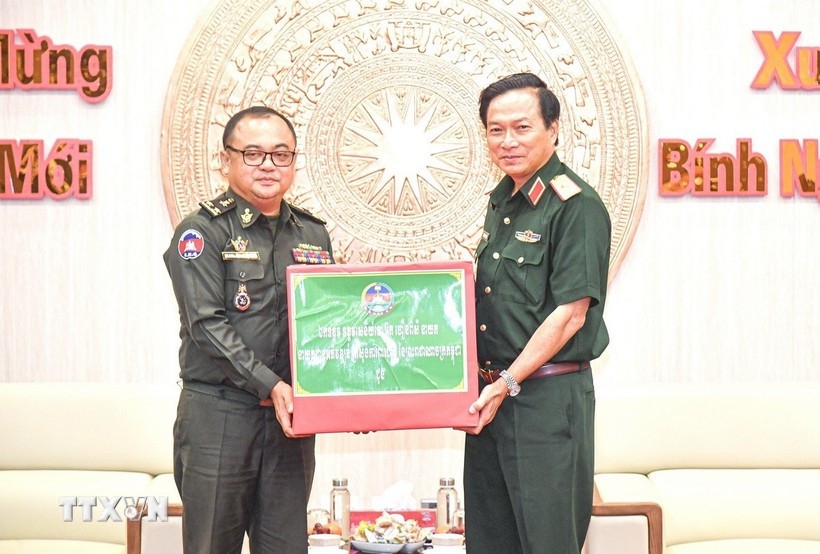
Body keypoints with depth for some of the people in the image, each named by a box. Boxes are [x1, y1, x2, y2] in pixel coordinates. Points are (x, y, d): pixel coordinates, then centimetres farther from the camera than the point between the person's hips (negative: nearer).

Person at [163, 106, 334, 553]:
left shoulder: (314, 235, 14)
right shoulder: (201, 232, -3)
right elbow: (207, 325, -13)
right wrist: (269, 386, -22)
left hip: (291, 419, 5)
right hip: (218, 418, -4)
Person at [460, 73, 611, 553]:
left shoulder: (576, 205, -12)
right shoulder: (501, 202, 14)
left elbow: (570, 314, -17)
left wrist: (507, 384, -17)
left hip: (548, 397, -8)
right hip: (491, 395, 8)